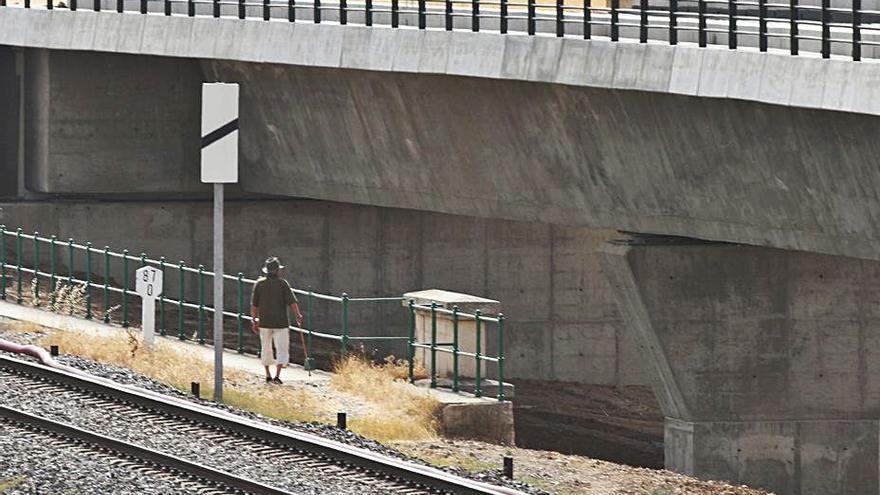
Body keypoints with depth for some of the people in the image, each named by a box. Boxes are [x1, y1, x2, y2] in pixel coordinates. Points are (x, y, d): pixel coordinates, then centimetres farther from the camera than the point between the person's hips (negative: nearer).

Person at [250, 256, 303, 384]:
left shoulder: (259, 284, 1)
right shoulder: (282, 283, -6)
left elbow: (254, 305, 2)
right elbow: (292, 302, -9)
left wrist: (254, 321, 11)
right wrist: (298, 316, 4)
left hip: (264, 322, 3)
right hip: (280, 322, -3)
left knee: (266, 349, 17)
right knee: (282, 349, -1)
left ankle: (268, 375, 22)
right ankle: (277, 375, -15)